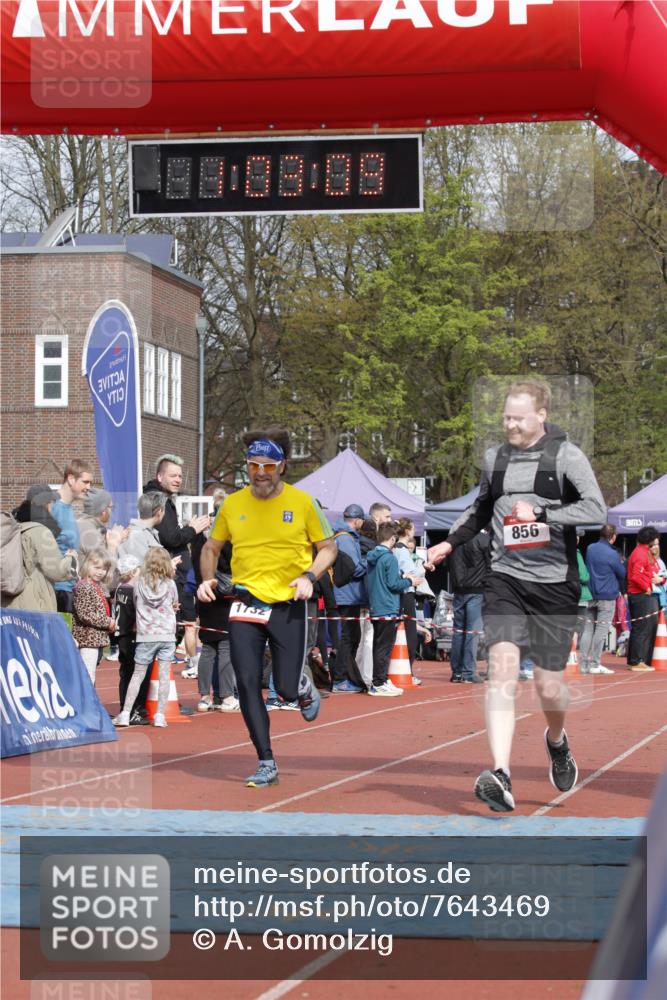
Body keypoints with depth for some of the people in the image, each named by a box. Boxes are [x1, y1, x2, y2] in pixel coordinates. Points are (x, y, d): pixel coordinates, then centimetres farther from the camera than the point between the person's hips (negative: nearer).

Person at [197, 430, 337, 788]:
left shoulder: (302, 502, -3)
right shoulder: (232, 505, 3)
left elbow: (328, 547, 6)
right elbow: (211, 548, 17)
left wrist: (309, 576, -11)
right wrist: (207, 579, 0)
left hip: (289, 606, -2)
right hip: (246, 604, 2)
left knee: (287, 689, -4)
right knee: (247, 684, -8)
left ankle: (305, 688, 36)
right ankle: (266, 764, 1)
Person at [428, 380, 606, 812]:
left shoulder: (566, 455, -5)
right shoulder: (495, 458, 11)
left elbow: (596, 509, -16)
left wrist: (541, 513, -21)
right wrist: (451, 542, 17)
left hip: (555, 583, -3)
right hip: (505, 579, 3)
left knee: (549, 685, 3)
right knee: (502, 667, -17)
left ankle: (557, 741, 39)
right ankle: (501, 776, -25)